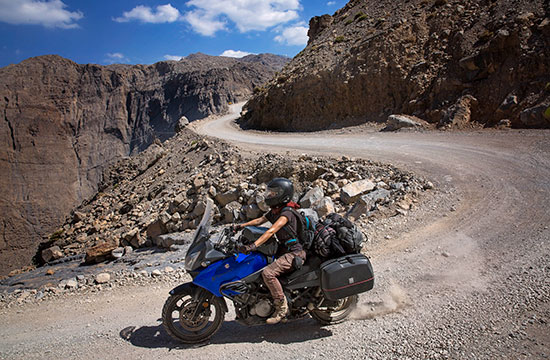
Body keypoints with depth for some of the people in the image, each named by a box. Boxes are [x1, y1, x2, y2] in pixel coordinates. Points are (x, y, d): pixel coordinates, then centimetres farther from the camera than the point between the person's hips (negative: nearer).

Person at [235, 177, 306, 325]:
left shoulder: (286, 213, -18)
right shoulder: (274, 211, 11)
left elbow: (271, 231, -30)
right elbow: (259, 221, 14)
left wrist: (253, 245, -38)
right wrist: (240, 226, 1)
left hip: (294, 253, -10)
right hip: (284, 250, 10)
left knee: (268, 273, -27)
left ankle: (281, 307, -12)